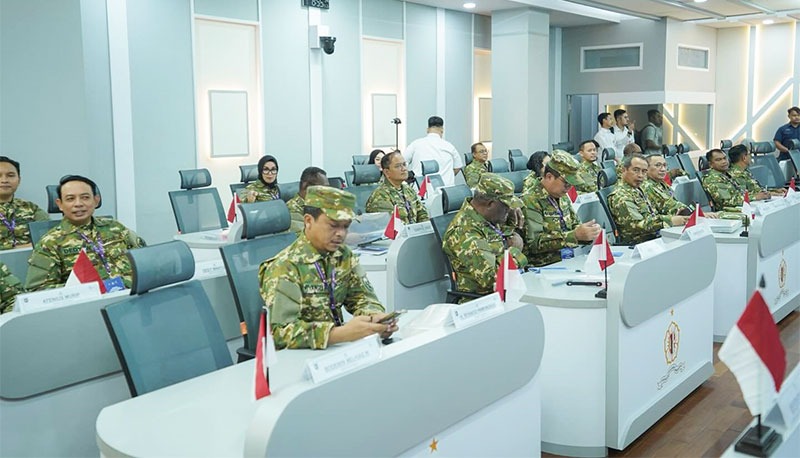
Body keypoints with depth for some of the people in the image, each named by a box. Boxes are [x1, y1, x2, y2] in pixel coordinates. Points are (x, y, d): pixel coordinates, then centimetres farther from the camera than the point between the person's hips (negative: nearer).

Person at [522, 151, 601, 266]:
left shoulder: (563, 197, 13)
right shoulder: (530, 201, -12)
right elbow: (534, 243, -21)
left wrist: (590, 230, 1)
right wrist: (576, 235, -26)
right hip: (544, 265, -8)